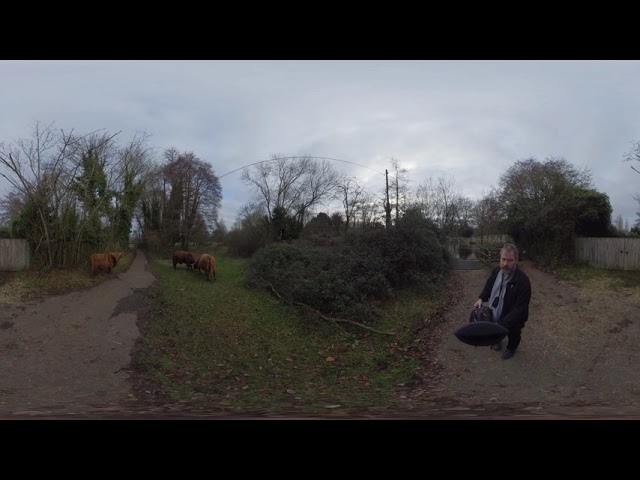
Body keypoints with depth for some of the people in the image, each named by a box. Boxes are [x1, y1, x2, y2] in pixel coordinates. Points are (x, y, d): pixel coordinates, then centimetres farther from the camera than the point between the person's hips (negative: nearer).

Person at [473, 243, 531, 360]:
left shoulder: (522, 281, -31)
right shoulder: (496, 271, -11)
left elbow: (519, 309, -31)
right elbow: (488, 286, 10)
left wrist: (502, 324, -38)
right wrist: (481, 298, -9)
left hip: (511, 321, -4)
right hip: (494, 316, 4)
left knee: (513, 336, 24)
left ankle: (511, 348, 55)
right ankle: (498, 339, 61)